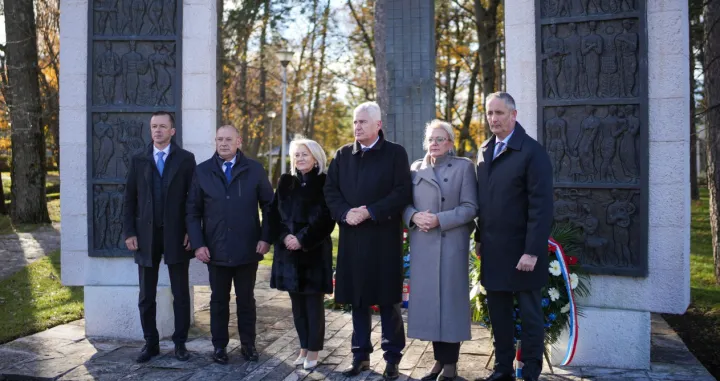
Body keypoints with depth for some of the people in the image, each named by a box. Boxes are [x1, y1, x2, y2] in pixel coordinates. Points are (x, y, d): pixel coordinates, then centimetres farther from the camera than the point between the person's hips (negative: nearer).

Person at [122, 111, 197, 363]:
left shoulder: (185, 159, 1)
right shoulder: (138, 161, 8)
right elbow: (129, 199, 6)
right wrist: (129, 233, -2)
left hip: (177, 235, -2)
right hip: (147, 235, 2)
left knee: (180, 294, 5)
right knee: (146, 296, 9)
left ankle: (180, 343, 16)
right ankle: (151, 343, 21)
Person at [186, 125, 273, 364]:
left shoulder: (255, 170, 1)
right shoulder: (202, 171, 2)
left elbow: (269, 205, 4)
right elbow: (193, 211, 2)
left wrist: (265, 237, -5)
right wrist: (198, 243, -7)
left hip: (248, 248, 0)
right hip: (215, 249, 1)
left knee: (246, 299, 11)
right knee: (219, 300, 11)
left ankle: (248, 344, 23)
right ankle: (219, 346, 22)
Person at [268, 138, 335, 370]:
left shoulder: (324, 183, -2)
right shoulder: (285, 182, 10)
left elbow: (326, 218, -8)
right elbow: (275, 213, 6)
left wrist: (302, 239, -14)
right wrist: (284, 237, -10)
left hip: (314, 250, -4)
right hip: (289, 250, 4)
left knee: (314, 302, 1)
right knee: (297, 302, 9)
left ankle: (313, 349, 12)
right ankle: (304, 346, 21)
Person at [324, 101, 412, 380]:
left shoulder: (395, 153, -1)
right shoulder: (343, 155, 11)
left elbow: (403, 192, -9)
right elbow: (330, 190, 7)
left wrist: (370, 212, -17)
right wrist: (345, 213, -11)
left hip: (384, 237, -3)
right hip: (351, 237, 4)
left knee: (388, 299, 3)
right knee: (357, 299, 10)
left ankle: (392, 357, 16)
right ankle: (361, 354, 22)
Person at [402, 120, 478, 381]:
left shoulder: (464, 166, 3)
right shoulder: (416, 168, 13)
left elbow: (470, 207, -6)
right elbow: (405, 203, 10)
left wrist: (439, 220, -16)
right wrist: (414, 216, -12)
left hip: (451, 244, -3)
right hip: (422, 245, 4)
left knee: (450, 299, 0)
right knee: (429, 299, 5)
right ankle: (439, 359, 18)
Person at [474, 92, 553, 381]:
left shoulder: (532, 152, -11)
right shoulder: (485, 150, 10)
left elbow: (541, 206, -16)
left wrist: (532, 251, -20)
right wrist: (480, 238, 10)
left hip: (520, 250, -6)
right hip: (493, 250, 6)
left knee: (530, 316, 8)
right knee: (498, 314, 14)